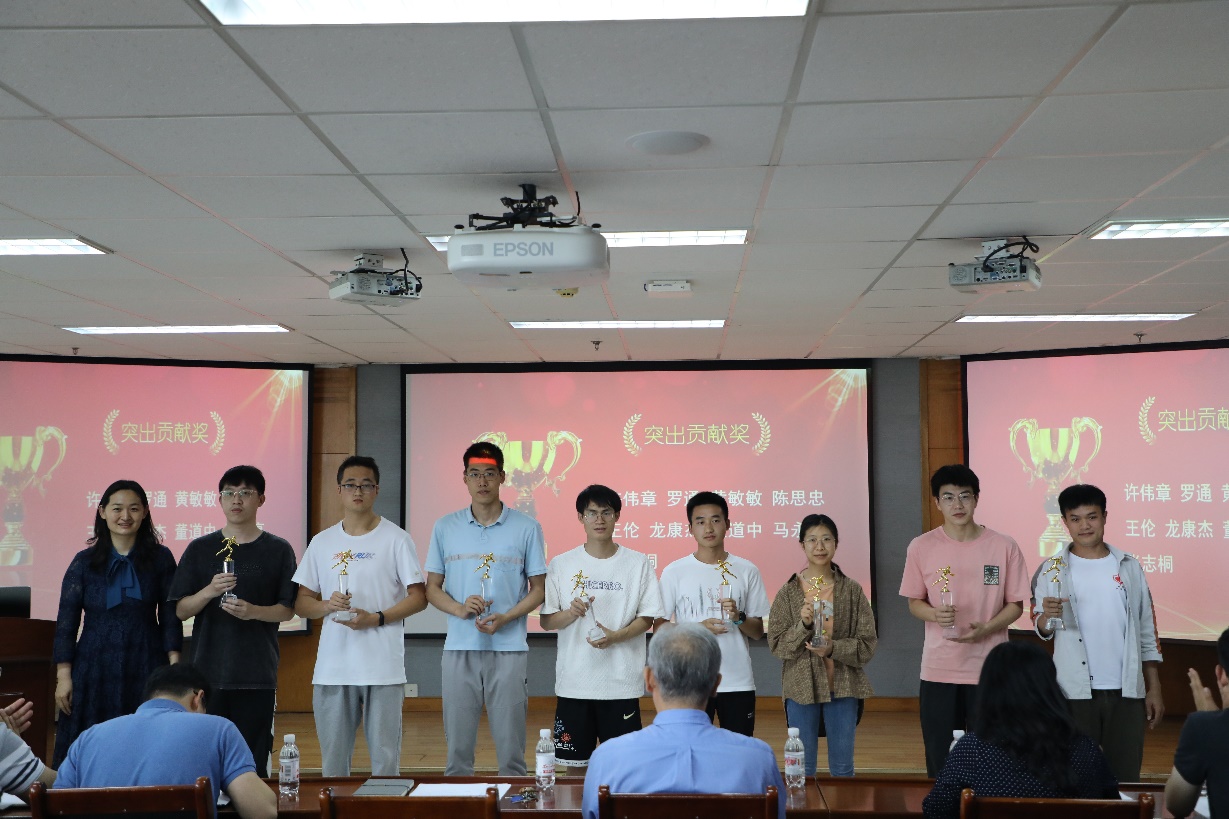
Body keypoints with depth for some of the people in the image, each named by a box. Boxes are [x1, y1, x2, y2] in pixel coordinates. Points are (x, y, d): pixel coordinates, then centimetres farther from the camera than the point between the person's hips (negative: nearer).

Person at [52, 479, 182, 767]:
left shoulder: (160, 558, 3)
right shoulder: (85, 561, 3)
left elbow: (170, 617, 4)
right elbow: (66, 621, 3)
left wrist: (175, 666, -4)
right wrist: (63, 676, -2)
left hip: (146, 668, 0)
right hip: (95, 668, 0)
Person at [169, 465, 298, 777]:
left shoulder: (278, 550, 4)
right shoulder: (200, 549, 7)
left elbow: (287, 610, 4)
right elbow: (181, 610, 5)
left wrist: (253, 611, -15)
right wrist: (209, 591, -14)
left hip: (258, 674, -1)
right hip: (208, 671, 1)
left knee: (253, 762, 1)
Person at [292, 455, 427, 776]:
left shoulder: (395, 539, 2)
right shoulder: (322, 542, 11)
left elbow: (418, 598, 0)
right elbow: (301, 603, 12)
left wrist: (376, 618, -13)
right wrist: (327, 606, -9)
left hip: (383, 668, -3)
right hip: (331, 668, 3)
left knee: (385, 756, -1)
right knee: (332, 756, 8)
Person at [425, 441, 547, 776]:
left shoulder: (526, 528, 2)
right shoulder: (445, 528, 7)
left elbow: (538, 589, 4)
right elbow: (432, 588, 9)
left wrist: (505, 618, -12)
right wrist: (459, 608, -11)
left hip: (509, 648, -1)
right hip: (459, 648, 2)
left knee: (511, 746, 3)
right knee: (458, 747, 7)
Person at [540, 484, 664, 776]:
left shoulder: (637, 563, 2)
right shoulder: (561, 565, 4)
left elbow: (647, 617, 2)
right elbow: (546, 621, 4)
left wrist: (616, 636, -16)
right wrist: (570, 613, -17)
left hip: (622, 682, -1)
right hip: (573, 681, 1)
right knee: (574, 762, 7)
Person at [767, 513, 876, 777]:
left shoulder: (852, 591, 0)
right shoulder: (788, 592, -1)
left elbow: (868, 644, -2)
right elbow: (777, 644, -3)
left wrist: (833, 648, -18)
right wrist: (803, 625, -20)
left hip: (843, 686, 1)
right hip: (802, 687, 0)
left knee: (842, 767, 11)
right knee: (803, 767, 9)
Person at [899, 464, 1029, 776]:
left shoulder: (1004, 547, -2)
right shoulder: (921, 547, 0)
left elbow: (1016, 604, 4)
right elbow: (914, 602, 8)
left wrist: (986, 628, -15)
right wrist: (934, 615, -15)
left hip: (989, 670, -1)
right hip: (938, 671, 1)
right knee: (940, 764, 6)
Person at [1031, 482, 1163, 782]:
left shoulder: (1129, 567, 6)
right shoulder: (1052, 570, -1)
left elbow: (1147, 630, 9)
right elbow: (1041, 630, -1)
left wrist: (1154, 689, 6)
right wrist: (1047, 615, -24)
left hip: (1127, 691, 2)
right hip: (1075, 692, -2)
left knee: (1125, 777, 7)